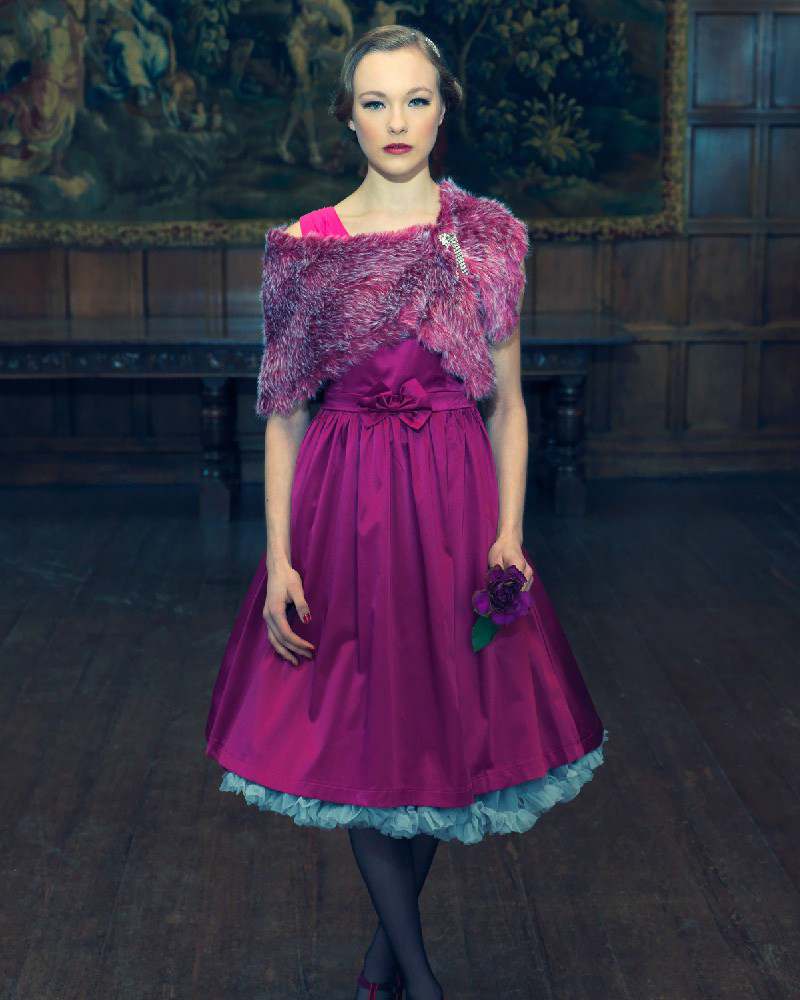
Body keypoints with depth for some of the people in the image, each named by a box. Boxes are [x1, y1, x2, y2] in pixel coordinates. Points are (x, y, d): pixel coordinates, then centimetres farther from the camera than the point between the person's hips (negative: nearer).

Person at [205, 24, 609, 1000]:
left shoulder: (488, 237, 1)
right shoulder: (305, 248, 0)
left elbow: (506, 403, 3)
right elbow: (284, 412, 0)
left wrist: (510, 529, -8)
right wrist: (279, 556, -6)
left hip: (456, 502, 1)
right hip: (342, 505, 0)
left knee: (443, 723, 9)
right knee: (357, 731, 4)